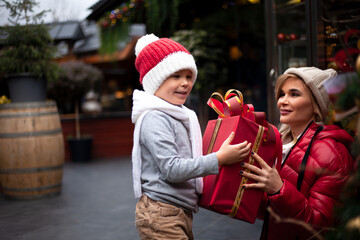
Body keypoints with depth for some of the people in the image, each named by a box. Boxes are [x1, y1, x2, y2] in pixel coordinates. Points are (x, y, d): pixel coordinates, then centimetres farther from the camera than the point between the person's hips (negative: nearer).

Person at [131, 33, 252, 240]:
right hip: (161, 216, -9)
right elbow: (172, 169, -23)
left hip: (182, 213, 9)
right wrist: (219, 159, -23)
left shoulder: (182, 116, 16)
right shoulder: (154, 119, -14)